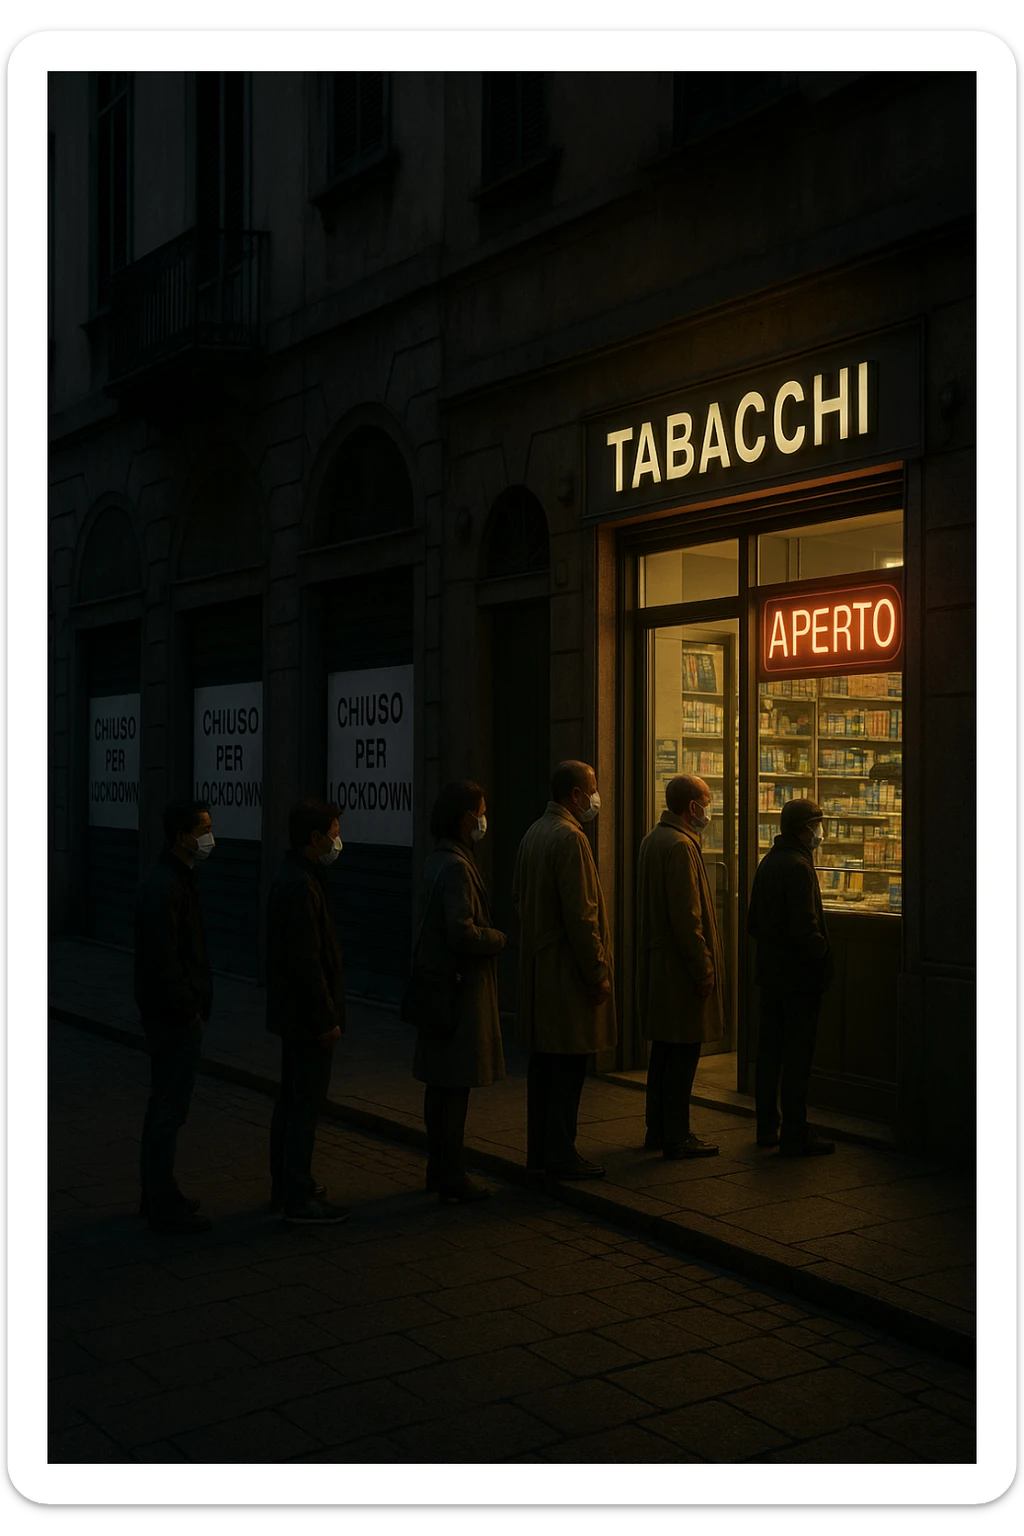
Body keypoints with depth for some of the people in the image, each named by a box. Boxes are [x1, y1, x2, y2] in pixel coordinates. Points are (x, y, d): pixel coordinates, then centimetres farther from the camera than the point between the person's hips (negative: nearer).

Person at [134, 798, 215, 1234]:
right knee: (170, 1109, -3)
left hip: (175, 1017, 11)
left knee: (165, 1105, 17)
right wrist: (189, 1011, -17)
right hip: (174, 1018, -11)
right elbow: (163, 961, -24)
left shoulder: (175, 880, 13)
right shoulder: (164, 888, -20)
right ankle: (164, 1206, 5)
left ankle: (157, 1194, 28)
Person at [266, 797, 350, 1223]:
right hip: (308, 1015, -11)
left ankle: (286, 1186, 26)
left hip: (294, 1013, 11)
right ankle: (299, 1199, 4)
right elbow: (307, 961, -23)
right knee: (305, 1105, -3)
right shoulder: (300, 886, -21)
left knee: (291, 1101, 16)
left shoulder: (291, 879, 11)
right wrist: (327, 1020, -19)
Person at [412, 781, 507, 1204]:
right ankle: (452, 1178, 6)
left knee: (439, 1082, 15)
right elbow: (461, 931, -27)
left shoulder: (437, 861, 11)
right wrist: (498, 938, -11)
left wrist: (488, 935, 12)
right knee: (457, 1085, -1)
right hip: (461, 987, -10)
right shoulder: (456, 867, -20)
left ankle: (438, 1168, 24)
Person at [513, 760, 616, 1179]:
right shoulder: (570, 838, -18)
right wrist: (597, 973, -16)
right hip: (567, 971, -10)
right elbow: (581, 916, -21)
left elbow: (518, 897, 19)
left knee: (543, 1062, 15)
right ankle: (561, 1156, 4)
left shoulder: (533, 833, 11)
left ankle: (539, 1149, 23)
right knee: (569, 1066, -2)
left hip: (537, 967, 10)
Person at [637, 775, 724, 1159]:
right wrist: (703, 969, -17)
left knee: (665, 1048, 16)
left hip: (657, 964, 10)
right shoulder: (680, 846, -18)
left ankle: (657, 1130, 23)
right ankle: (675, 1137, 3)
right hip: (679, 967, -10)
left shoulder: (653, 840, 13)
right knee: (684, 1051, -3)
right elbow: (686, 917, -22)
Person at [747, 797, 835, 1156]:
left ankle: (767, 1127, 22)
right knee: (797, 1057, -3)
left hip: (771, 974, 9)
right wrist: (824, 951, -8)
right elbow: (804, 929, -25)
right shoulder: (797, 866, -18)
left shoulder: (768, 861, 11)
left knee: (770, 1050, 14)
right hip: (799, 977, -9)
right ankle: (795, 1137, 2)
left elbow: (753, 923, 17)